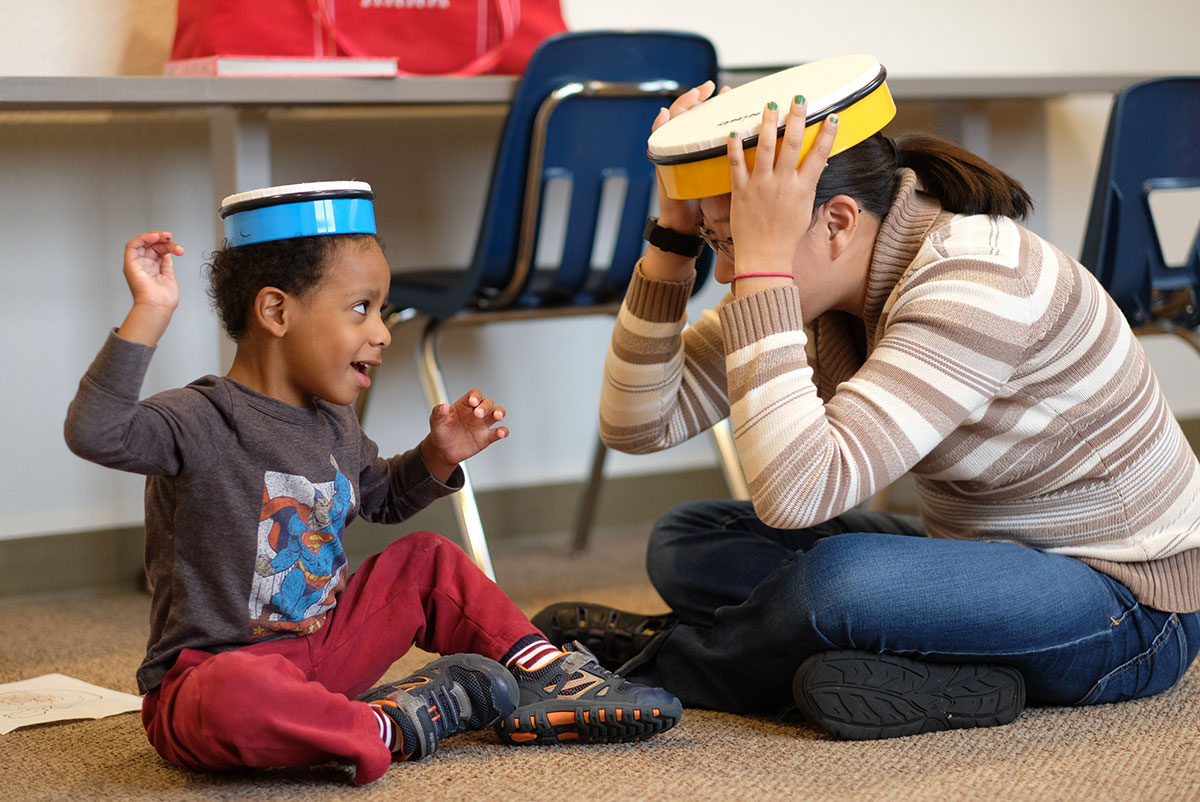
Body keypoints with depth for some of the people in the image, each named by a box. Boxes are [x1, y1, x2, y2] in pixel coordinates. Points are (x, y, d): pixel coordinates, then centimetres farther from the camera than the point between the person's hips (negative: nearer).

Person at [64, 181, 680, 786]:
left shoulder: (333, 427, 9)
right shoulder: (202, 421, -17)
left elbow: (382, 497, 29)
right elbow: (96, 433, -35)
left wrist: (438, 456, 10)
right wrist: (149, 315, -40)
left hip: (323, 656, 8)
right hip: (212, 667, -8)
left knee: (426, 560, 11)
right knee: (230, 698, -43)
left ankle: (551, 679, 8)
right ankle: (385, 728, -22)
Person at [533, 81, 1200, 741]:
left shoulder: (978, 286, -28)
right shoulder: (814, 282, -4)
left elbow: (796, 494, -38)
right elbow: (638, 424, -5)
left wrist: (762, 263, -36)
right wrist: (673, 236, -15)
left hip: (1126, 601, -9)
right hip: (980, 553, 9)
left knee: (835, 577, -35)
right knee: (684, 544, 2)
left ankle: (652, 663, -5)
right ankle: (947, 672, -12)